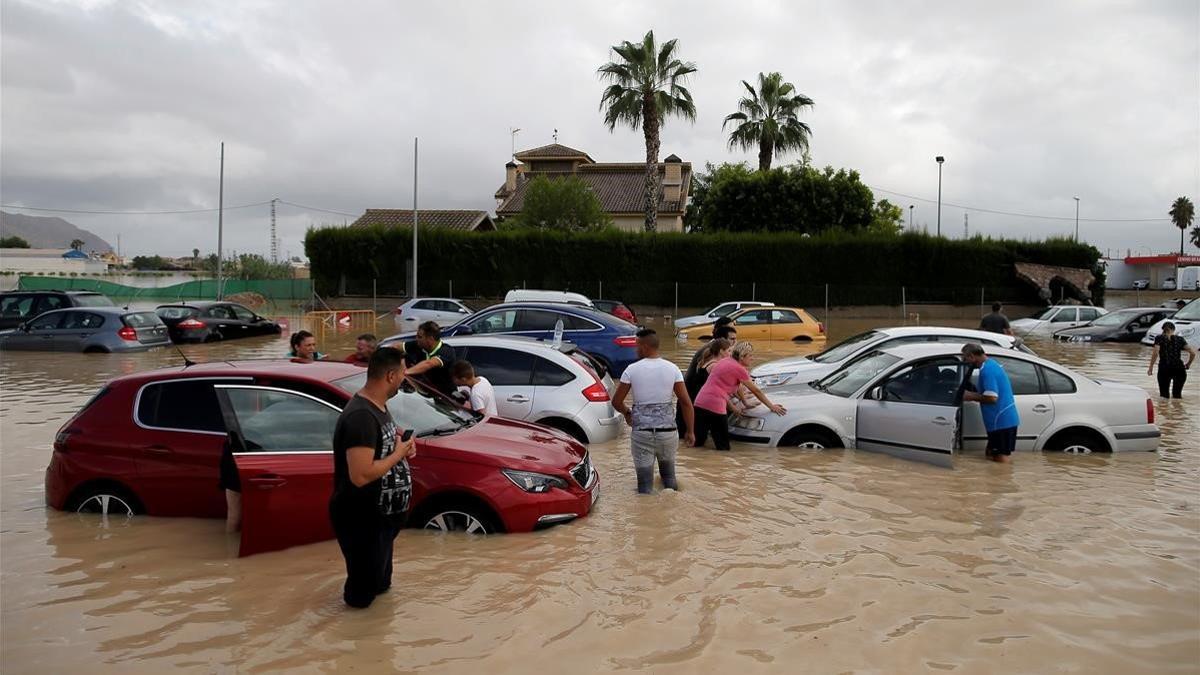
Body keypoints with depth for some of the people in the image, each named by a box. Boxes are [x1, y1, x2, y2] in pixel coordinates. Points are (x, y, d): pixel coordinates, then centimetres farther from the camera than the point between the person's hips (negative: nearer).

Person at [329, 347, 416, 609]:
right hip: (362, 520, -10)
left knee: (380, 581, 29)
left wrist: (401, 443, 0)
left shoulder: (378, 406, 4)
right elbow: (360, 475, -35)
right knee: (363, 594, 9)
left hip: (382, 514, 10)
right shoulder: (361, 416, -29)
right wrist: (398, 453, -21)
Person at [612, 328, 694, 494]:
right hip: (667, 429, 1)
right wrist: (690, 431, 7)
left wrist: (627, 413, 21)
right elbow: (686, 402, -3)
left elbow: (616, 402, 0)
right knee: (668, 472, 24)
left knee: (644, 478, 6)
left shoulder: (632, 370, -5)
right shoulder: (672, 369, -2)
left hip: (641, 431, -1)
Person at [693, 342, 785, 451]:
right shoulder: (739, 369, -3)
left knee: (698, 442, 12)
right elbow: (756, 391, 3)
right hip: (715, 406, -7)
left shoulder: (724, 361, 18)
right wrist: (772, 406, 13)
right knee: (723, 446, 3)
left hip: (699, 403, 7)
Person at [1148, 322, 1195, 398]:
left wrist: (1151, 368, -8)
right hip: (1179, 369, 1)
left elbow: (1155, 353, -11)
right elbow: (1192, 352, 0)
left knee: (1164, 395, 6)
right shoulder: (1180, 339, 11)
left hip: (1164, 369, -1)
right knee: (1177, 395, 10)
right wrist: (1188, 364, 15)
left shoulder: (1159, 338, 5)